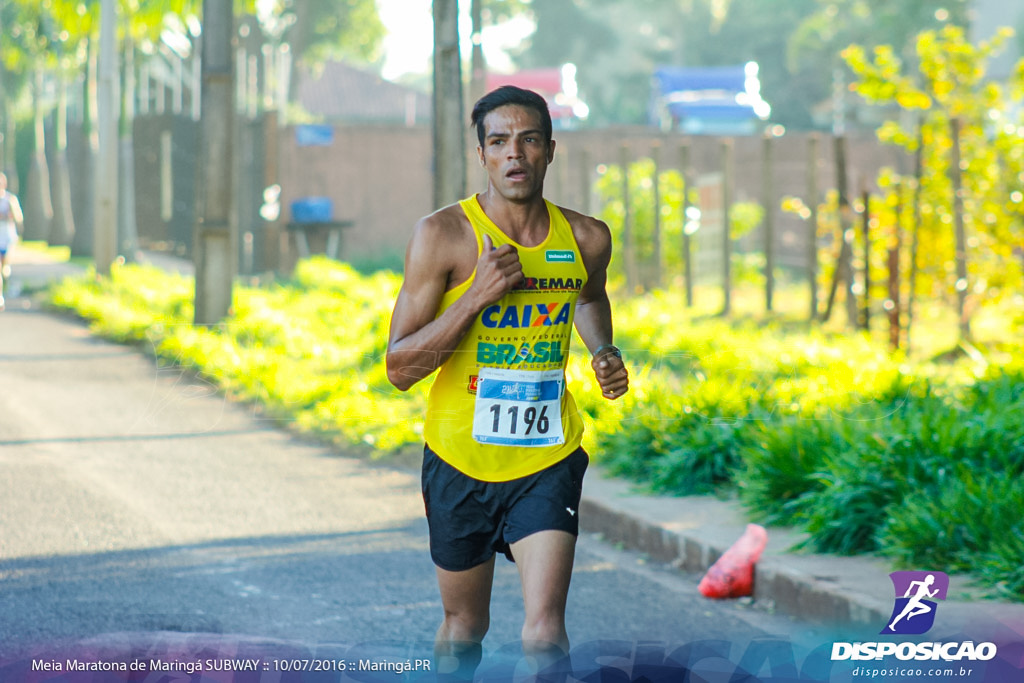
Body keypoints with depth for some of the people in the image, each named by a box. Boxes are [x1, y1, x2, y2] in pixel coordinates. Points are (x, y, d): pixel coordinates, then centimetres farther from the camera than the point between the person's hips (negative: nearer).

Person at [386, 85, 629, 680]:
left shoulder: (587, 239, 0)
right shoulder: (443, 235, -11)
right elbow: (400, 368, -13)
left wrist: (604, 354, 6)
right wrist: (478, 295, -24)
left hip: (548, 460, 1)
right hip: (462, 458, -1)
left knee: (545, 632, -15)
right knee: (465, 628, 16)